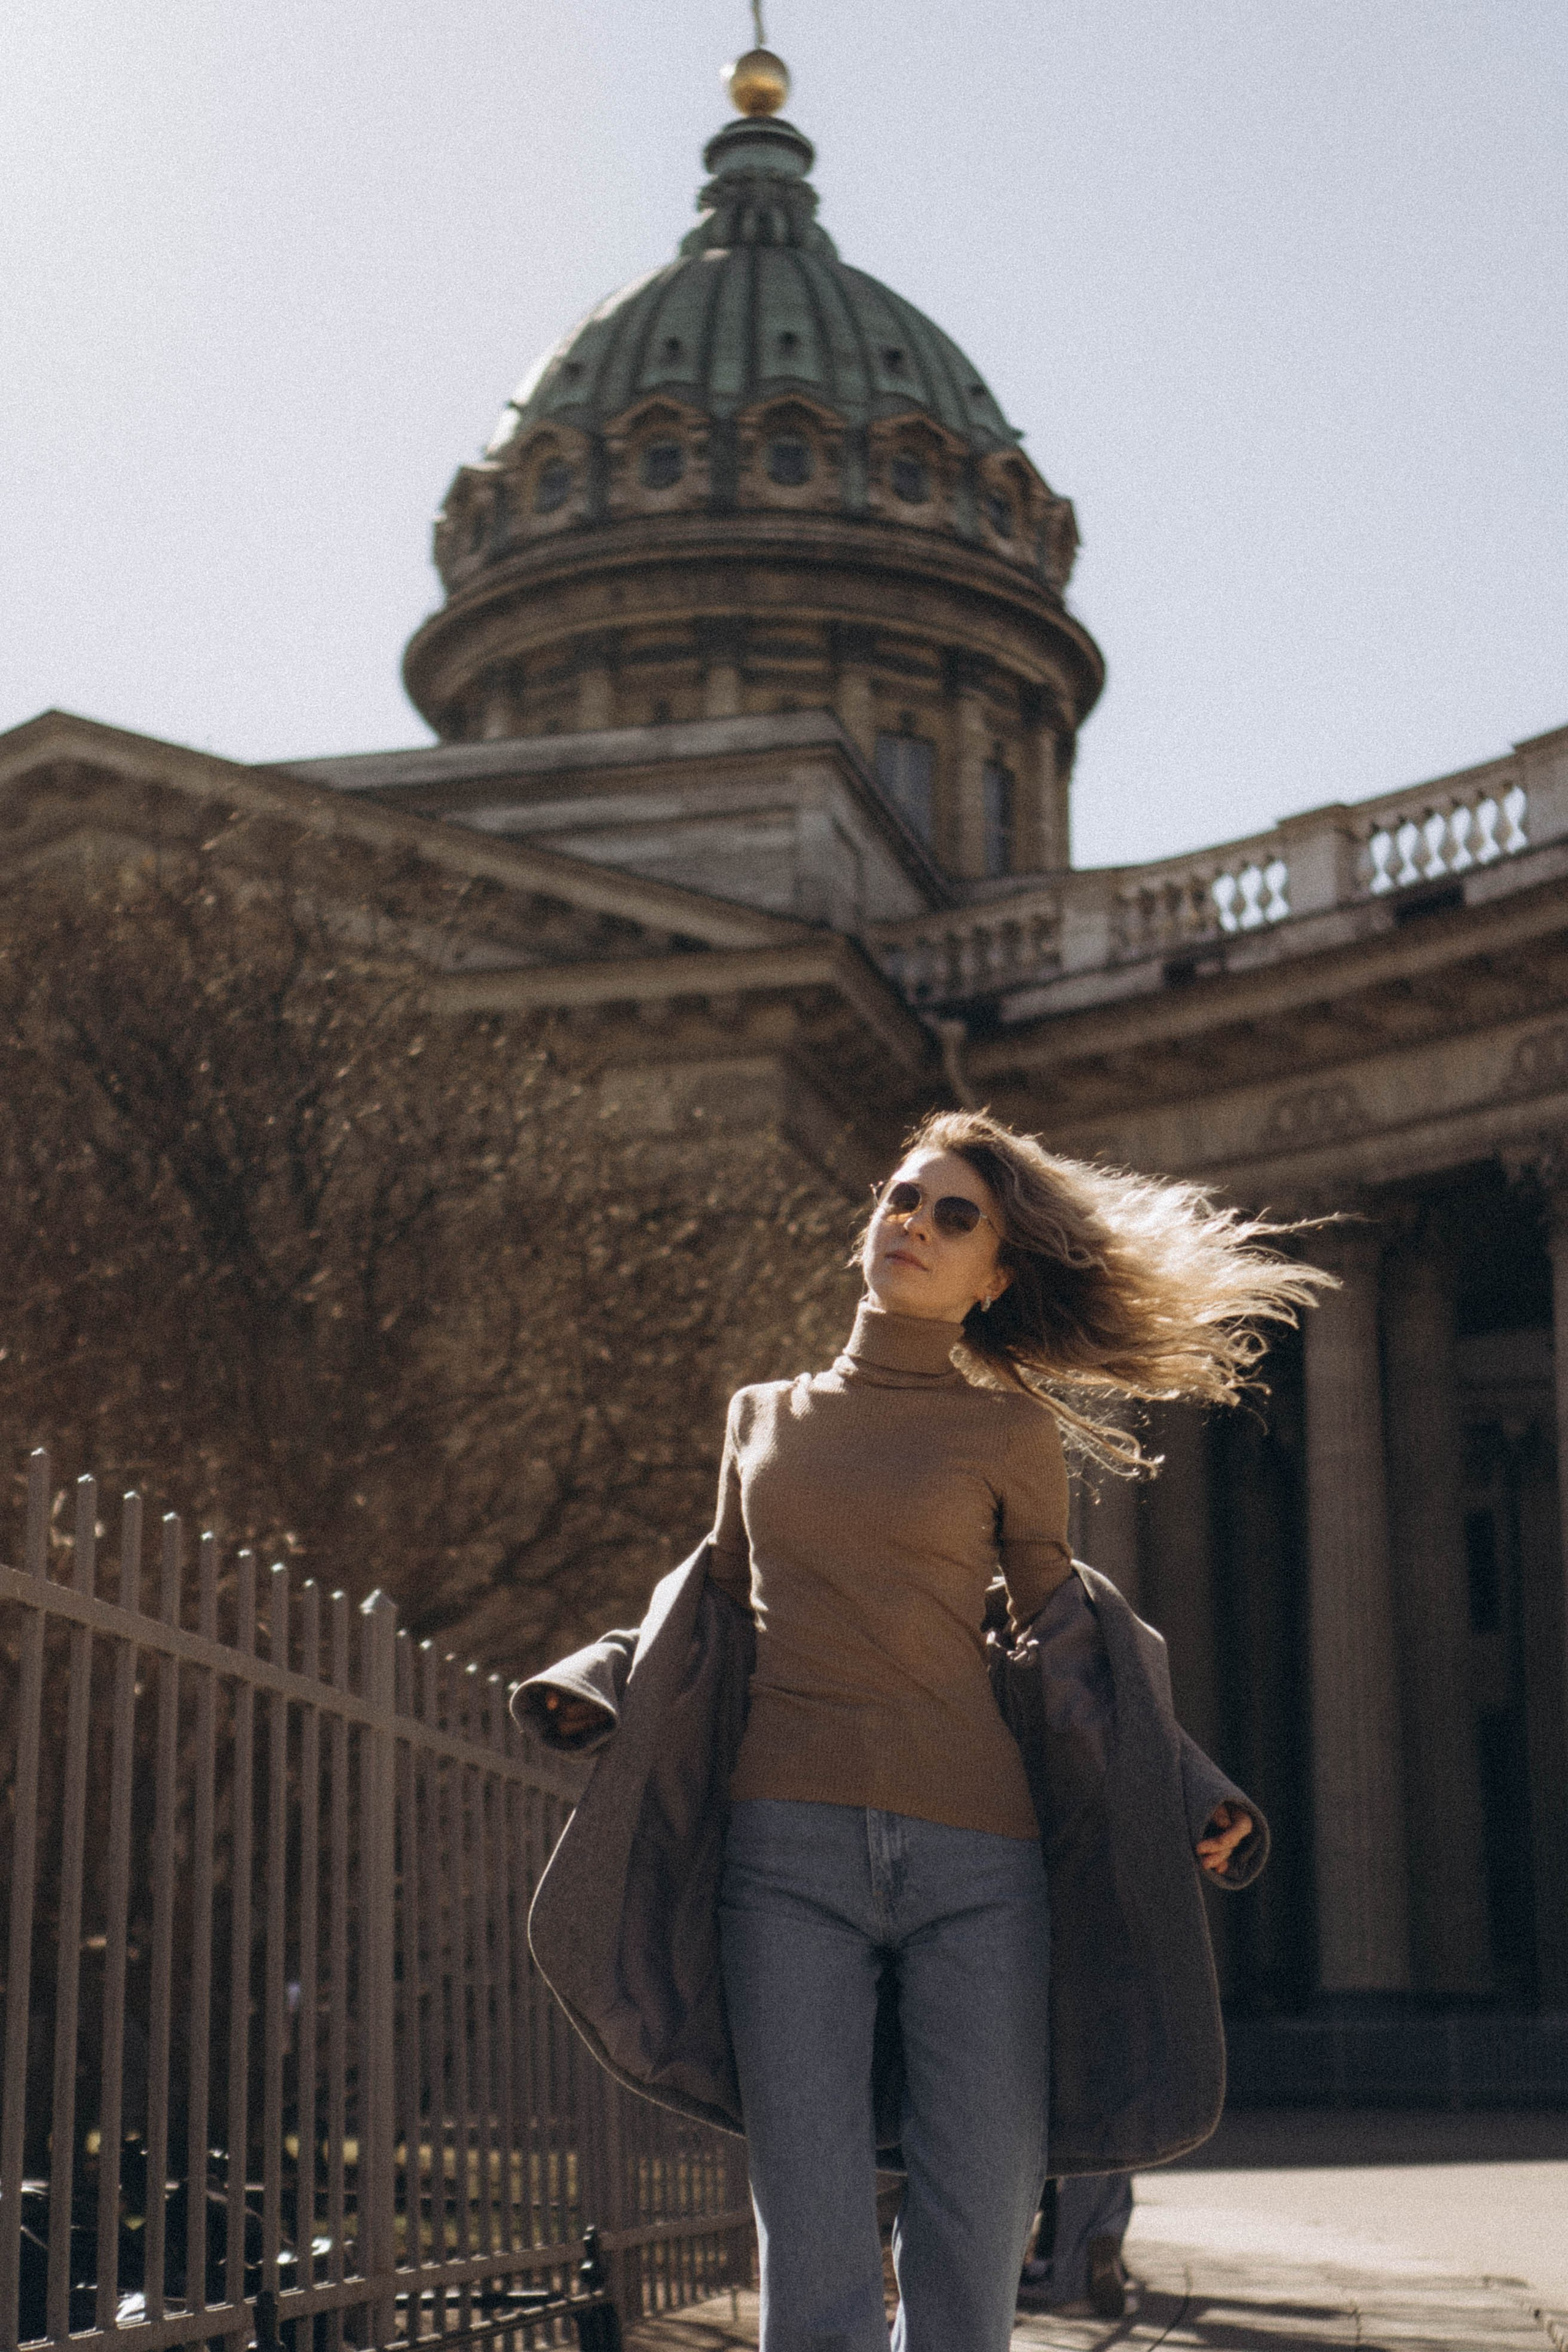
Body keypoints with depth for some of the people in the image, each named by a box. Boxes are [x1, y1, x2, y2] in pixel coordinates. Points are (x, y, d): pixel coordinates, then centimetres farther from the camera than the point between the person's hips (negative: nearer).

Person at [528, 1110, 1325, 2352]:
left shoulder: (1011, 1433, 10)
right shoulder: (763, 1417, 18)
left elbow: (1055, 1638, 14)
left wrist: (1184, 1797, 2)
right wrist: (601, 1686, 10)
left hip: (976, 1861, -1)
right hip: (792, 1848, 1)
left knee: (973, 2250, -3)